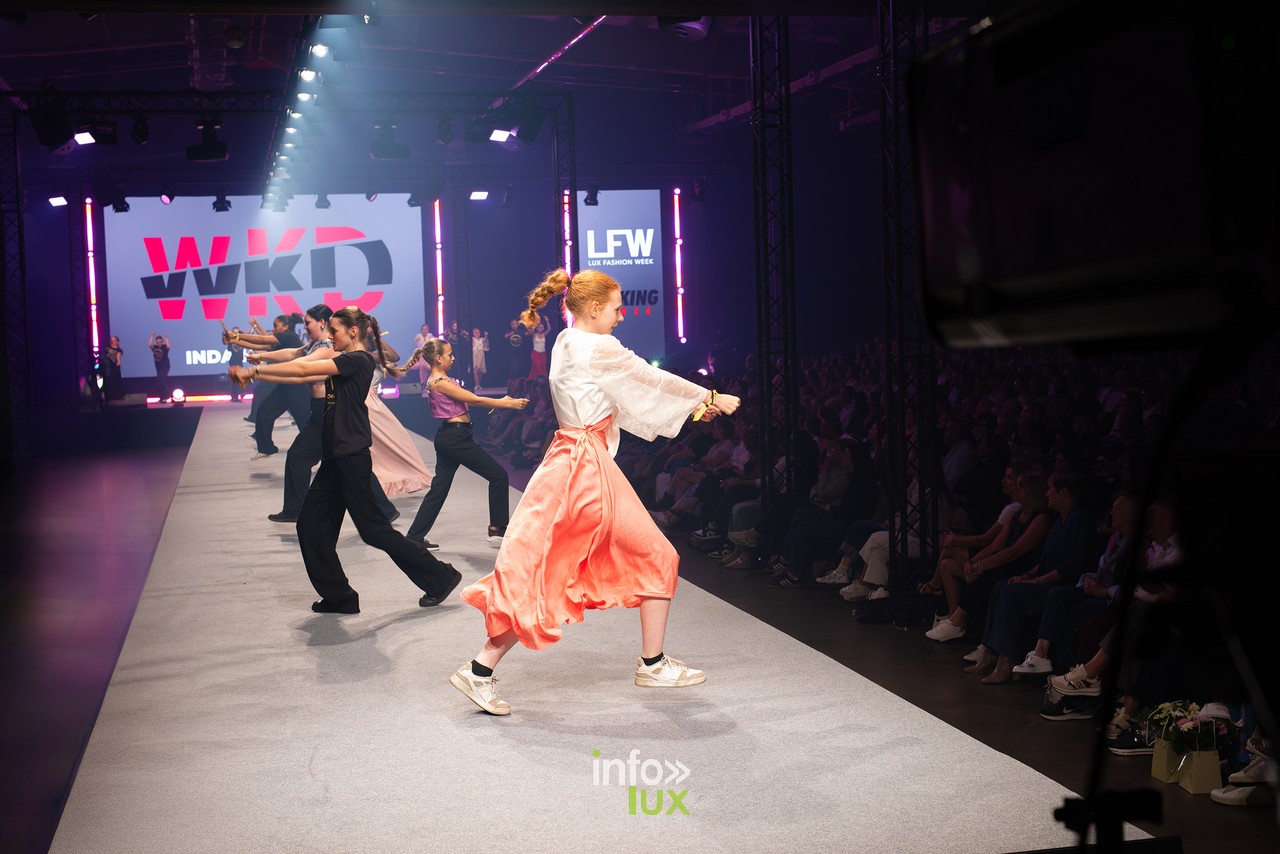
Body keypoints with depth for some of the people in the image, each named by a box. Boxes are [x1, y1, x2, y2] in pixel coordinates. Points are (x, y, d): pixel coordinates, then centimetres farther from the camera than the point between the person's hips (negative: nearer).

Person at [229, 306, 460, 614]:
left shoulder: (359, 360, -13)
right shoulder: (343, 364, 17)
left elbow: (302, 369, -16)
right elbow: (301, 377, 15)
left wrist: (254, 370, -9)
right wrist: (254, 375, 10)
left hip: (352, 458, -10)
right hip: (336, 459, 10)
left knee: (373, 528, -5)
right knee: (311, 525, 7)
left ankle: (439, 577, 6)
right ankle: (339, 597, 14)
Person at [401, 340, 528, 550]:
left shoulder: (440, 380, 15)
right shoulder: (440, 382, -15)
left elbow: (469, 400, 12)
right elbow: (475, 400, -16)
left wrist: (501, 401, 7)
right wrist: (509, 404, -11)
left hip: (448, 436, 10)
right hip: (457, 436, -10)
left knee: (439, 487, 12)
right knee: (498, 475, -2)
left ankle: (415, 537, 13)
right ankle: (497, 529, 4)